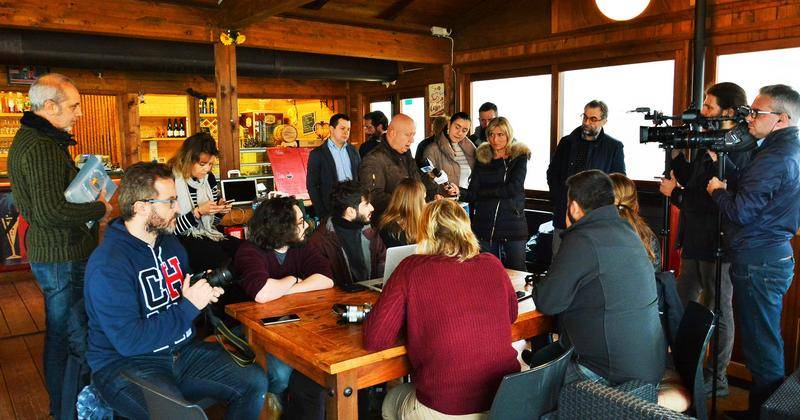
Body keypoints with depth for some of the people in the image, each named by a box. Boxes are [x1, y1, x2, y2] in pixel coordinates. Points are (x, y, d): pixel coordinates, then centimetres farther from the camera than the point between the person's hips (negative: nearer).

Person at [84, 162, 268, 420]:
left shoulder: (170, 242, 7)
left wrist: (204, 294, 2)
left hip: (181, 349, 7)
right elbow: (129, 341, -25)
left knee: (254, 380, -4)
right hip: (124, 362, -7)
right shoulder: (108, 264, -19)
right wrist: (188, 307, -20)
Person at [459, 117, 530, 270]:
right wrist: (460, 193, -17)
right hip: (485, 228, 2)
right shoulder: (482, 157, 9)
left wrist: (482, 192, -11)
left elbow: (514, 188, -13)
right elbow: (472, 193, 2)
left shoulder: (520, 156, 2)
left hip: (513, 227, -2)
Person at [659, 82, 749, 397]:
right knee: (682, 305, 18)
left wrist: (675, 194, -18)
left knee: (718, 312, 5)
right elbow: (690, 180, 14)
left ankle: (718, 379, 20)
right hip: (697, 241, 10)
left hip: (717, 244, -10)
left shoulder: (737, 152, -18)